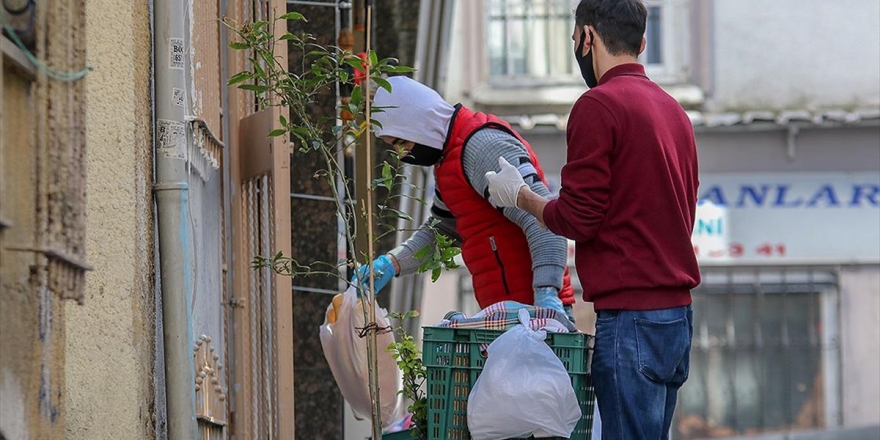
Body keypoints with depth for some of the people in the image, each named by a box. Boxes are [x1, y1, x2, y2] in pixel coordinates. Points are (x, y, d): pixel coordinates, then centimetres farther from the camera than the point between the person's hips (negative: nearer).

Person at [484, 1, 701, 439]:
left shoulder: (598, 106, -9)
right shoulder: (672, 109, 17)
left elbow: (576, 218, -11)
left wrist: (519, 195, 7)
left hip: (629, 316, -9)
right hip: (677, 311, 9)